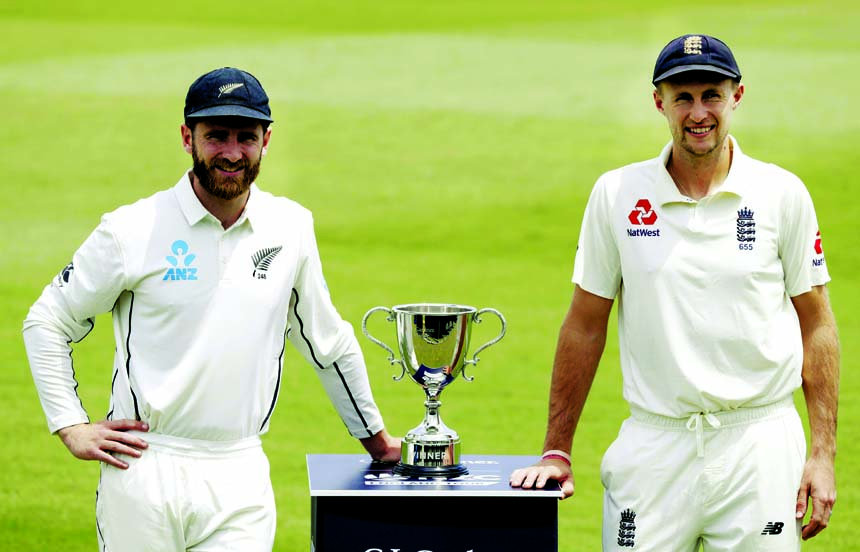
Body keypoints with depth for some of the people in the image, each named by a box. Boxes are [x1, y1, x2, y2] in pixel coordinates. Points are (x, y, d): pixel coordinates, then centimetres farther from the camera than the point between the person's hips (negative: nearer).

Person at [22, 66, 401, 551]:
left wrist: (375, 437, 26)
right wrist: (72, 427, -1)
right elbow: (47, 321, 6)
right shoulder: (132, 231, -3)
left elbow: (328, 339, 20)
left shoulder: (291, 228, 7)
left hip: (240, 478, 2)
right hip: (145, 470, -2)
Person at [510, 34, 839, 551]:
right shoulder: (616, 194, 4)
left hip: (760, 445, 0)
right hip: (655, 445, 1)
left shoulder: (783, 194, 3)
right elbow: (585, 325, 9)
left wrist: (823, 453, -1)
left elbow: (816, 325, 6)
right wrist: (556, 452, 7)